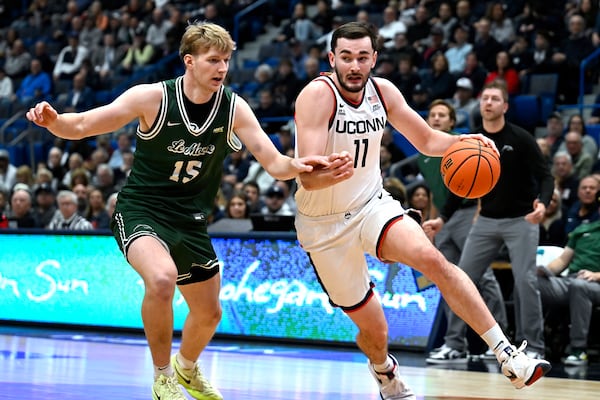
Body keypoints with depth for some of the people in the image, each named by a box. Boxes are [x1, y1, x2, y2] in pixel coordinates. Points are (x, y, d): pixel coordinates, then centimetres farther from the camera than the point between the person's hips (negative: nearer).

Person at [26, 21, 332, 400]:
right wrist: (53, 120, -34)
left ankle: (187, 368, 52)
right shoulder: (153, 97, -17)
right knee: (162, 277, -35)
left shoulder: (234, 107, -8)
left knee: (208, 314, 16)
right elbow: (82, 126, -13)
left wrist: (297, 165, -32)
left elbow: (275, 163, -9)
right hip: (141, 212, -5)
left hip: (190, 221, 5)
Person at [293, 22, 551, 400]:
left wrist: (463, 142, -13)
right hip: (324, 225, -3)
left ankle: (507, 353, -26)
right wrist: (334, 174, -53)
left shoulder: (383, 91, -4)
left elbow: (427, 140, 9)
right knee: (374, 329, 4)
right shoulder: (318, 95, -22)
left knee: (432, 259, -26)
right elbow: (307, 177, -29)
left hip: (373, 205, 3)